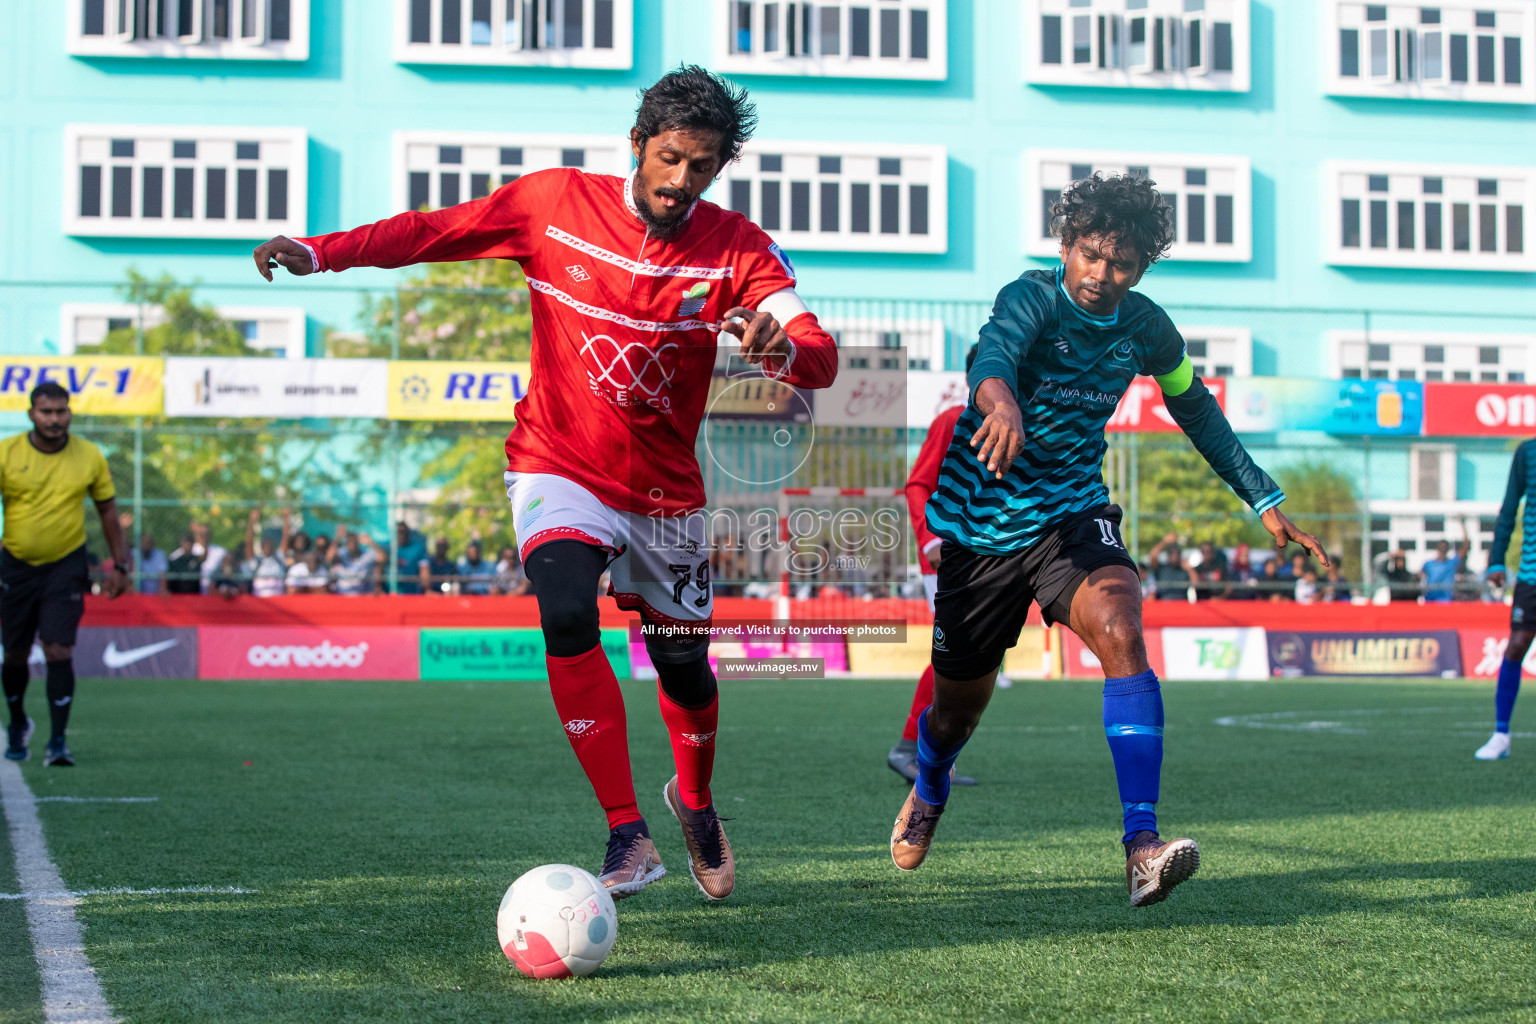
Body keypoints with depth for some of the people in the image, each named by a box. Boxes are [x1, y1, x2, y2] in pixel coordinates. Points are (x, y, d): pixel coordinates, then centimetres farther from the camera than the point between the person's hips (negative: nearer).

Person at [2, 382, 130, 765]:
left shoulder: (89, 457, -4)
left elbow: (107, 510, 7)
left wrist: (120, 565, 5)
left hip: (66, 565, -1)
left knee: (59, 651, -13)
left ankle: (57, 742, -8)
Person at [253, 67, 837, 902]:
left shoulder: (737, 248, -10)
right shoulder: (555, 203, -10)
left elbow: (820, 357, -21)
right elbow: (432, 231, -2)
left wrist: (781, 347, -44)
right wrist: (318, 252, -15)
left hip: (665, 488, 2)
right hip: (558, 467, -2)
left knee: (684, 667, 11)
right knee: (566, 616, -28)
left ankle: (695, 803, 45)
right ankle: (627, 837, -20)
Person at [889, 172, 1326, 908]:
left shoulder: (1145, 328, -1)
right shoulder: (1033, 298, -17)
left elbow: (1197, 411, 17)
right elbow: (994, 351, -42)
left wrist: (1266, 503, 16)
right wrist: (1001, 400, -66)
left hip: (1071, 514, 3)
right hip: (980, 521, -2)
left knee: (1120, 629, -29)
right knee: (959, 703, 11)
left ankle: (1141, 846, -35)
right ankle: (928, 795, 49)